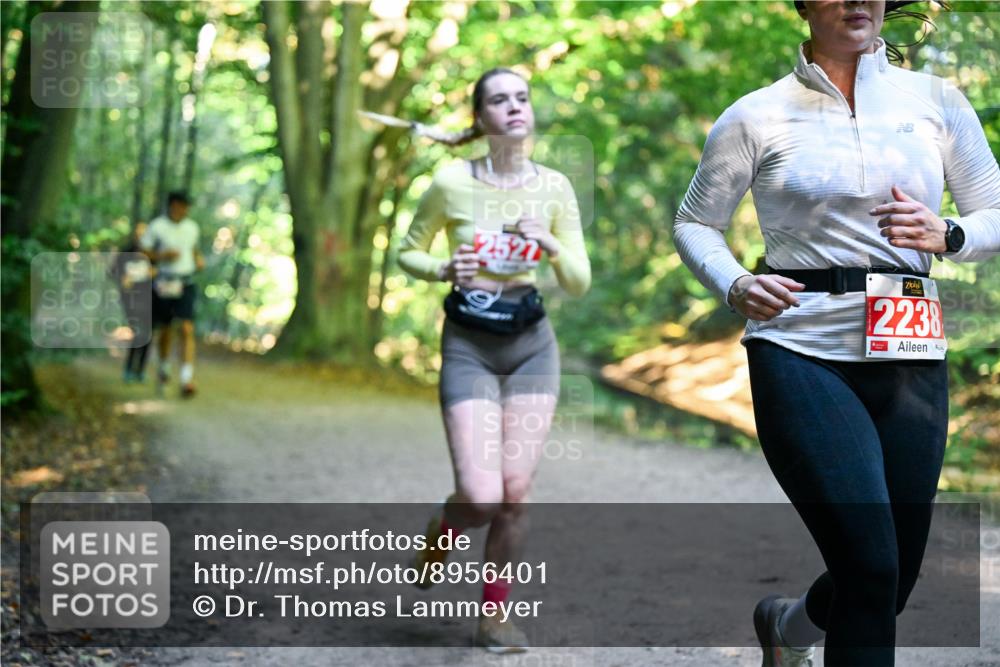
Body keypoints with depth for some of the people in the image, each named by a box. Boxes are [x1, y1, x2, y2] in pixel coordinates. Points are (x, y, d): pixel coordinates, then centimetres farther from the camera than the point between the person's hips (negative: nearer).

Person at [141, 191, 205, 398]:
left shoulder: (192, 227, 6)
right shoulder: (157, 226, -7)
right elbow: (142, 250, -4)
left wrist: (199, 258, 4)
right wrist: (163, 255, -18)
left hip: (186, 284, 1)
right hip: (164, 285, -1)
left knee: (187, 330, -14)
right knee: (164, 330, 13)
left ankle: (187, 380, -22)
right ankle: (163, 367, 41)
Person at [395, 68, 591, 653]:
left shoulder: (554, 187, -2)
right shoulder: (452, 182, -7)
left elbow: (580, 283, 0)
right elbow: (409, 253, 6)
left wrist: (551, 244, -18)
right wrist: (445, 270, -14)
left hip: (532, 344, 2)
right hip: (469, 346, -2)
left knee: (515, 492, -1)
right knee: (482, 498, -12)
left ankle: (495, 614, 19)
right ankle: (441, 532, 25)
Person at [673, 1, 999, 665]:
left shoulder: (936, 101, 9)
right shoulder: (758, 117, 3)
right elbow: (695, 222, 11)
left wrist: (945, 235, -8)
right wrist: (733, 285, -9)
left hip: (910, 356, 4)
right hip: (801, 353, -4)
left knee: (893, 580, 9)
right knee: (871, 566, -16)